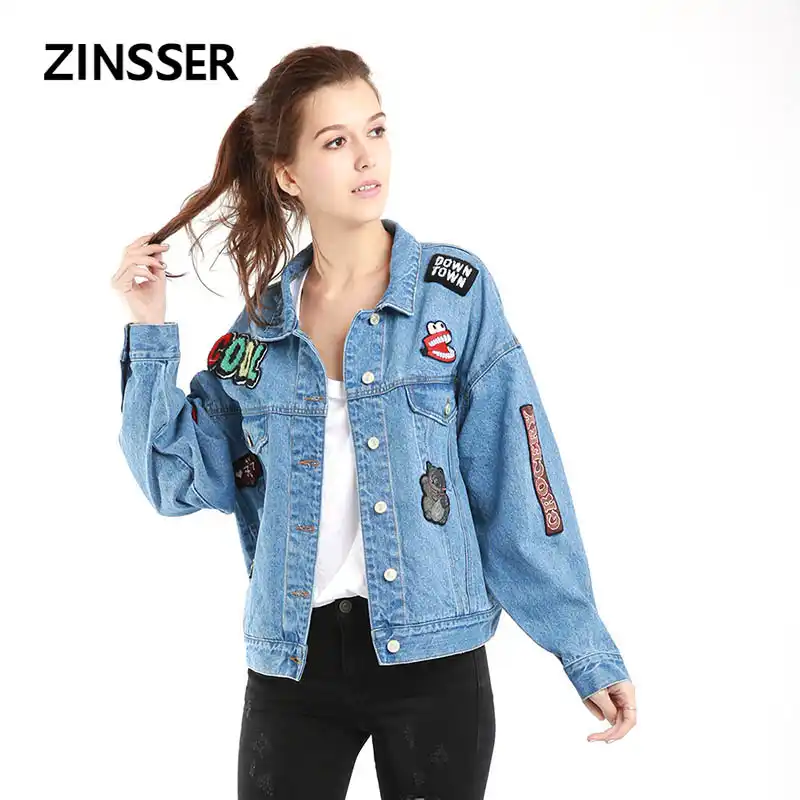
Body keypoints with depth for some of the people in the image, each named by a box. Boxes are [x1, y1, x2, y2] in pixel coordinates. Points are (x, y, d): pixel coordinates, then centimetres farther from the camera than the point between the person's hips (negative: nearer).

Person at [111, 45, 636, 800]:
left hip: (432, 655, -2)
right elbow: (182, 480, 3)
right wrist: (150, 336, -5)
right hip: (291, 662, 2)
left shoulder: (457, 291, -4)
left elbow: (518, 483, -6)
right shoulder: (259, 327, 5)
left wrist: (587, 651, -6)